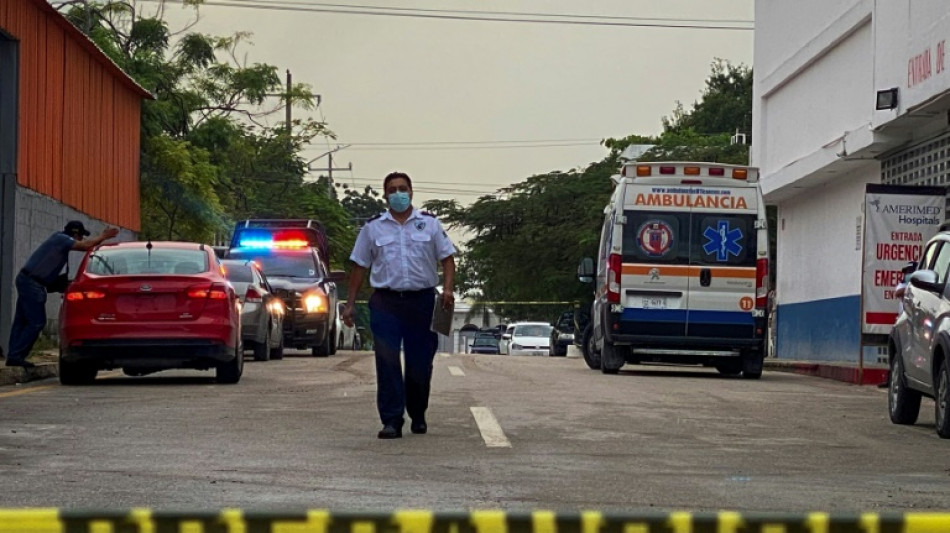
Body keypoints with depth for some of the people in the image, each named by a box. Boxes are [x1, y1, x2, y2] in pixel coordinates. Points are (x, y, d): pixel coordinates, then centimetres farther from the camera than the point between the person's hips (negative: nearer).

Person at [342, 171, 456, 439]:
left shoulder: (430, 224, 8)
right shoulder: (373, 227, 9)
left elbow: (447, 257, 7)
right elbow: (359, 266, 10)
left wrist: (447, 288, -10)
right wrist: (349, 304, 6)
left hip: (422, 301, 0)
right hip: (385, 302, 0)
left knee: (420, 362, 5)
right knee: (387, 363, -7)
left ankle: (418, 417, 23)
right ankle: (391, 421, -6)